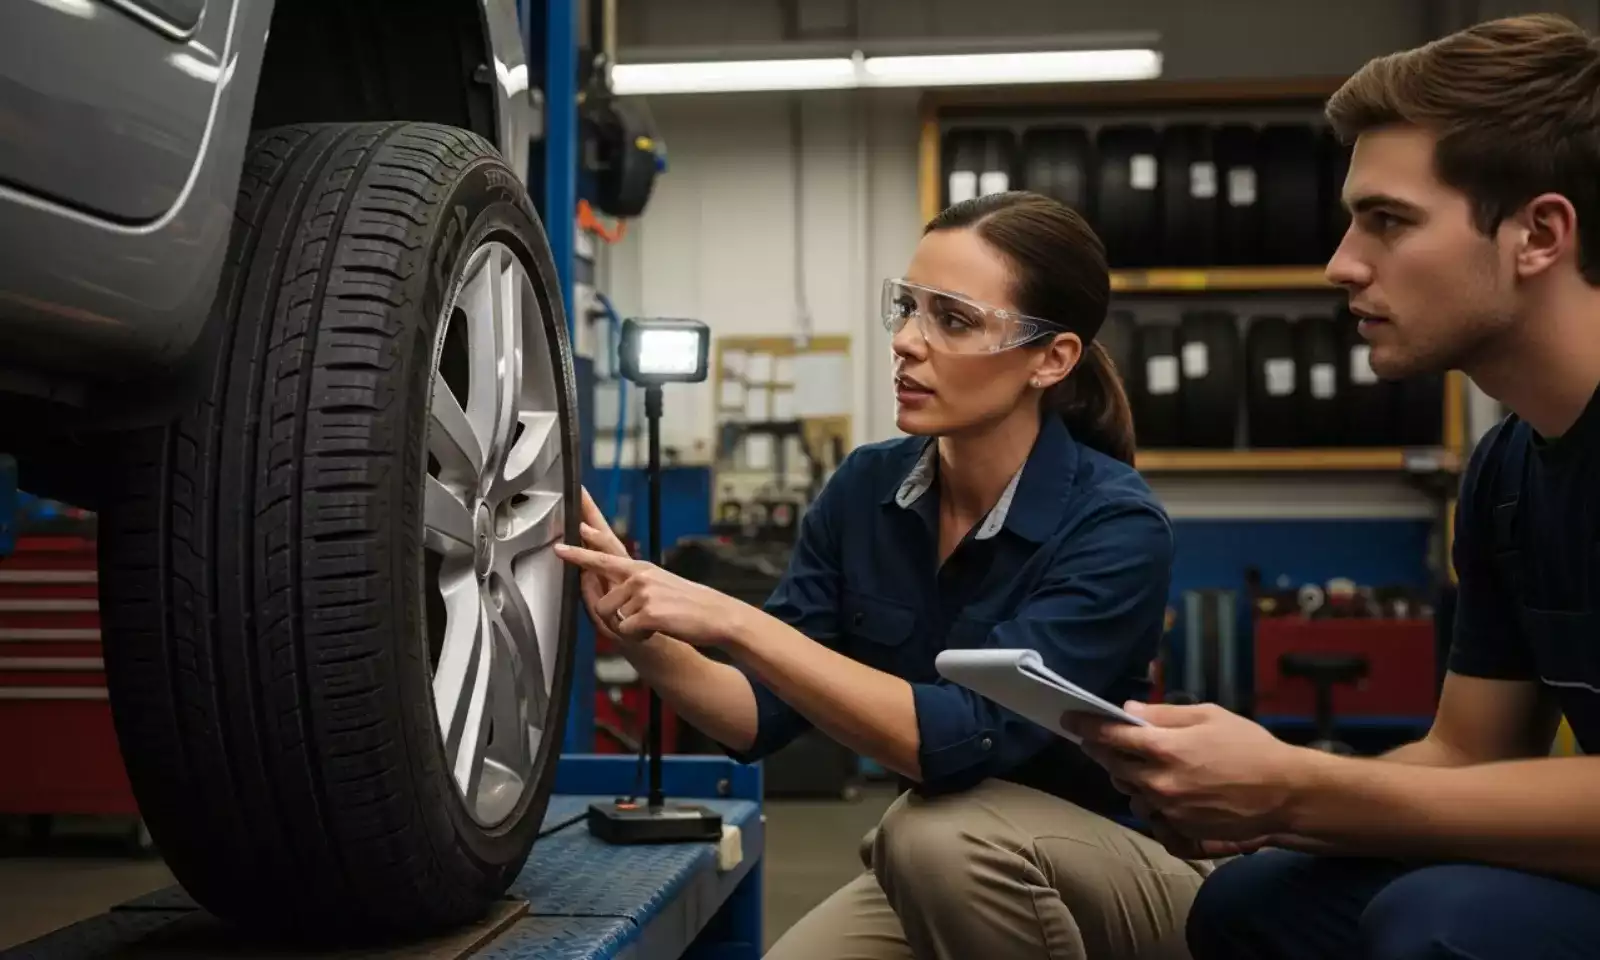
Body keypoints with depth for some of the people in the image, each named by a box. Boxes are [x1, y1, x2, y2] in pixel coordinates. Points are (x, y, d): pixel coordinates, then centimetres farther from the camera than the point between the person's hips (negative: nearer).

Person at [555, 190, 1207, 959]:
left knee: (936, 830, -33)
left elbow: (966, 740, -35)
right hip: (928, 874, 5)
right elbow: (761, 716, -6)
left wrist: (731, 620, -37)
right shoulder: (865, 489, -8)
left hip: (1114, 880, -4)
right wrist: (644, 640, -26)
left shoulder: (1114, 525, -24)